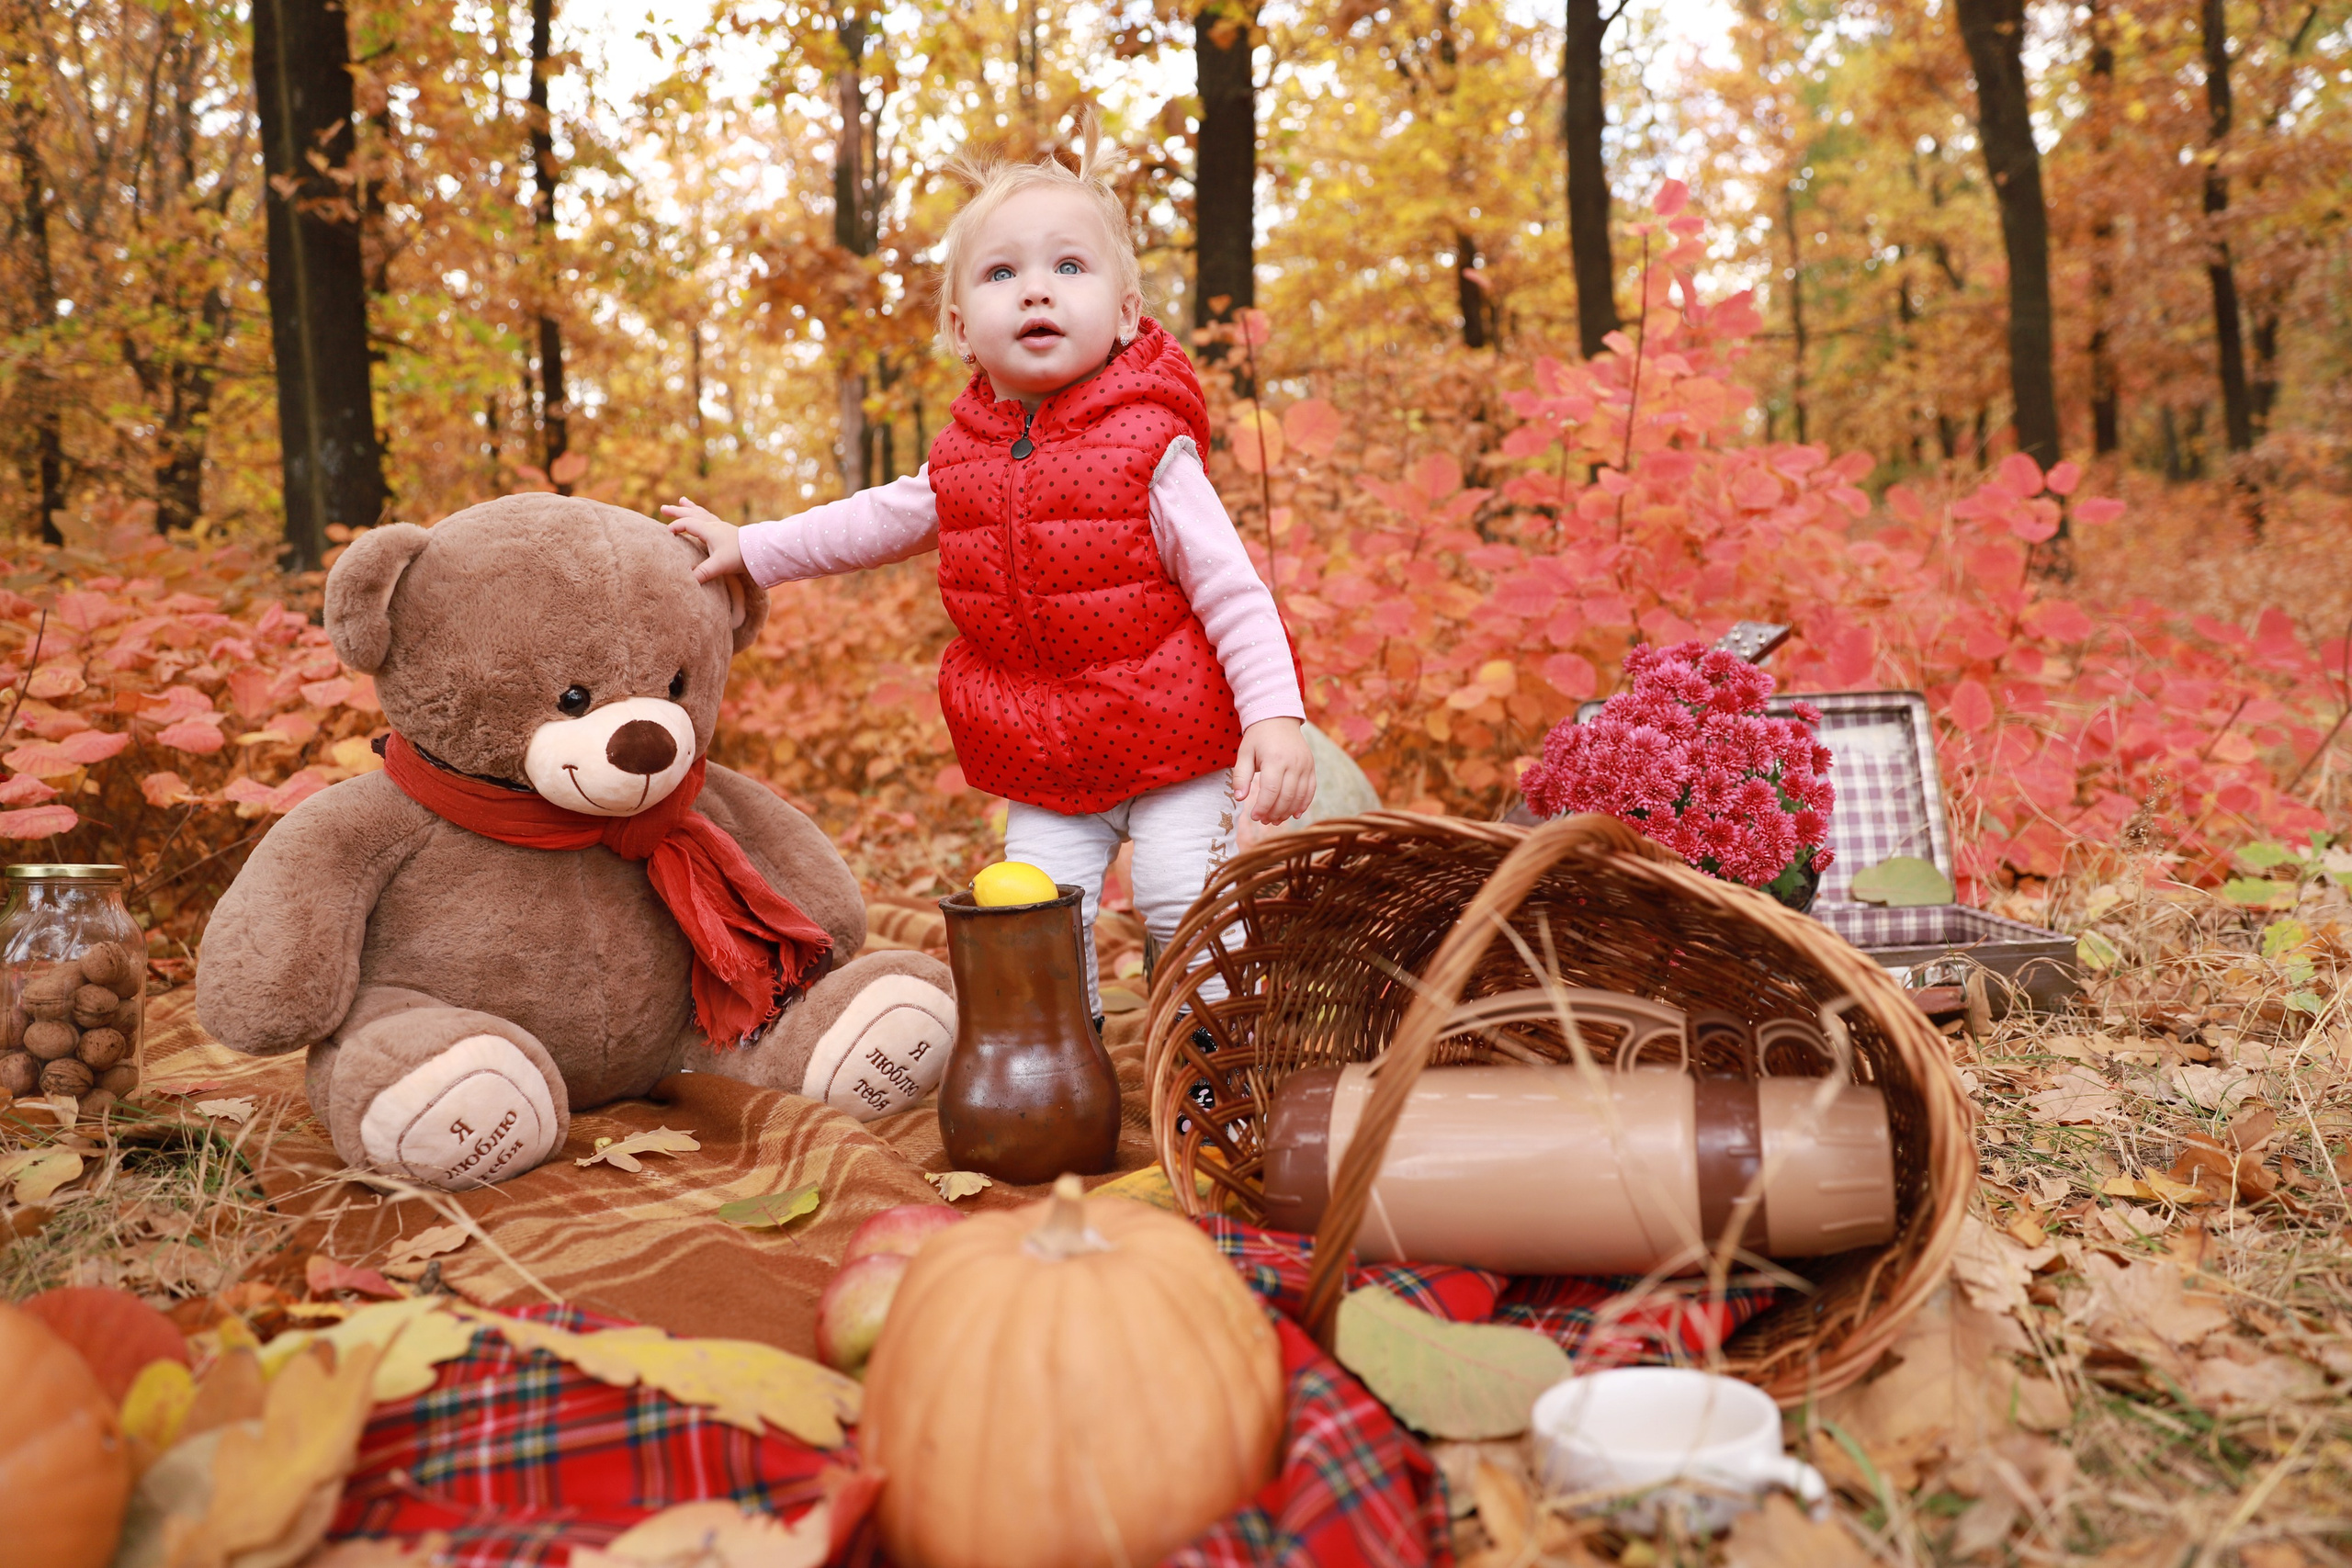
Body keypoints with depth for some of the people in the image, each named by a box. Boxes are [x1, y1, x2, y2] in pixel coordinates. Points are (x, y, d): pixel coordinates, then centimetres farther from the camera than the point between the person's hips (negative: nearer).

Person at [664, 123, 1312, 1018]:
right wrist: (750, 548, 23)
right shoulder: (962, 461, 1)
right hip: (1043, 766, 5)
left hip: (1175, 743, -5)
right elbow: (874, 522, 19)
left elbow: (1230, 588, -15)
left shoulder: (1149, 448, -15)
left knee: (1186, 903, -7)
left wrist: (1275, 716, -23)